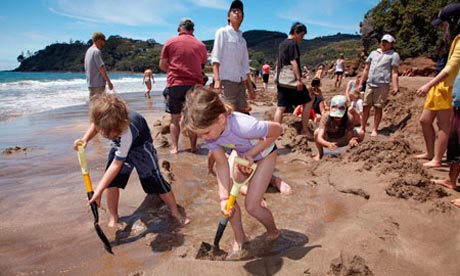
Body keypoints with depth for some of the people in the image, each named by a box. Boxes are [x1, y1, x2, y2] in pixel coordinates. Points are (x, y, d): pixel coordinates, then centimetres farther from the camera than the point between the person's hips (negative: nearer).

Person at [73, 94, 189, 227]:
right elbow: (95, 125, -2)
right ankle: (113, 217, 8)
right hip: (119, 145, 5)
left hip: (140, 145, -5)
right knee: (111, 180, -11)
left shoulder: (128, 131, -45)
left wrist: (99, 190, -39)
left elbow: (117, 164, -39)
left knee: (154, 179, -7)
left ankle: (176, 212, 11)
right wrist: (85, 139, -22)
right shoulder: (102, 118, -31)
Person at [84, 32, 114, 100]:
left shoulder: (88, 51, 17)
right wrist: (109, 82, -16)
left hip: (90, 84, 10)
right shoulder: (96, 51, -12)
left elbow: (86, 69, 20)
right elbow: (101, 68, -18)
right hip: (98, 84, -10)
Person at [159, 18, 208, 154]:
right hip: (194, 84, 1)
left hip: (175, 83, -1)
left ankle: (174, 147, 4)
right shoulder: (200, 45, 9)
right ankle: (193, 146, 11)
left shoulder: (170, 42, 5)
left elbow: (162, 65, 5)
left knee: (175, 117, 7)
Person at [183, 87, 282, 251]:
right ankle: (239, 238, 24)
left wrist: (251, 153, -25)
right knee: (229, 196, -2)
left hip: (264, 154, -5)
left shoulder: (243, 126, -44)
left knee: (251, 205, -6)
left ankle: (273, 231, 27)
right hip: (242, 155, 5)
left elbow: (277, 129, -26)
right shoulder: (209, 130, -25)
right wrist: (224, 197, -26)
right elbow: (222, 164, -19)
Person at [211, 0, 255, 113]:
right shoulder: (222, 32, 1)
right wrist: (217, 80, -21)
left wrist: (250, 88, 15)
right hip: (226, 80, -7)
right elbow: (215, 58, -9)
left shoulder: (242, 39, 19)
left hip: (240, 81, 7)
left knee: (241, 112, 7)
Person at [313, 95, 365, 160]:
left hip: (342, 140, 2)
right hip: (328, 141, -2)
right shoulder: (326, 116, -32)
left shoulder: (349, 118, -27)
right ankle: (320, 153, -3)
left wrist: (351, 141, -52)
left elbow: (349, 138, -28)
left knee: (361, 133, -21)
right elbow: (319, 138, -41)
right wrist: (329, 144, -61)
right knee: (317, 132, -34)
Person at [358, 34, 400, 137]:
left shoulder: (394, 55, 5)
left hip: (382, 85, -3)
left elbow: (394, 73, -2)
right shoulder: (374, 53, 17)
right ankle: (362, 128, 15)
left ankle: (374, 130, 9)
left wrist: (395, 87, -12)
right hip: (370, 84, 4)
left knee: (378, 107, 0)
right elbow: (366, 69, 18)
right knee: (366, 106, 4)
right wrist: (361, 83, 13)